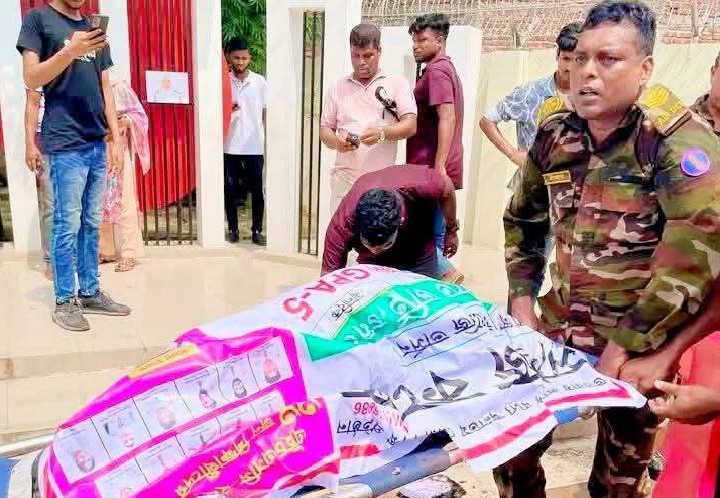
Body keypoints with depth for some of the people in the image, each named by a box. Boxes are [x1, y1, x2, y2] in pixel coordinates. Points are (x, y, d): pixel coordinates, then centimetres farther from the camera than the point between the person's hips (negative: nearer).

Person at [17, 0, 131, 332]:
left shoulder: (94, 29, 18)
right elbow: (31, 79, -7)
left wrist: (116, 139, 10)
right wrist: (71, 50, -20)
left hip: (97, 143, 6)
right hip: (65, 143, -5)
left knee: (91, 224, 9)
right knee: (67, 226, -3)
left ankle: (90, 293, 18)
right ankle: (64, 302, 7)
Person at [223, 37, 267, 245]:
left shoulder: (260, 82, 1)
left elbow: (266, 114, 5)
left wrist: (268, 141, 1)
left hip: (254, 146, -1)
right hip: (230, 146, 1)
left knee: (257, 190, 4)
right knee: (230, 190, 7)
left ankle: (257, 230, 16)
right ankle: (233, 229, 19)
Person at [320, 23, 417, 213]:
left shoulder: (397, 83, 7)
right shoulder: (338, 88, 14)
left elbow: (411, 125, -2)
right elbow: (325, 130, 14)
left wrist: (382, 132, -21)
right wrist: (336, 142, -10)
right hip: (345, 181, 2)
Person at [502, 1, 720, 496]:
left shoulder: (676, 138, -15)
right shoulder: (555, 134, 2)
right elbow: (523, 220, 14)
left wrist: (626, 345, -23)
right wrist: (522, 301, 4)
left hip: (640, 341, -4)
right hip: (561, 324, 5)